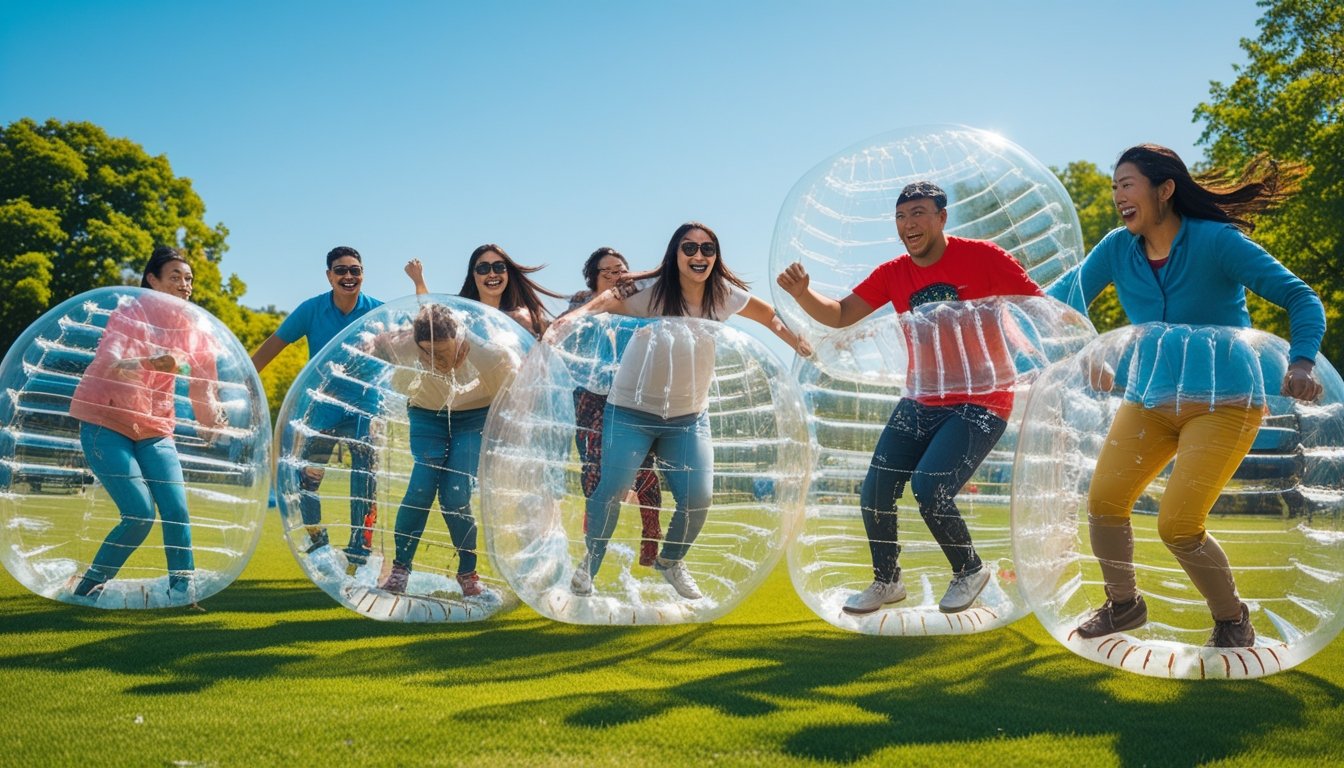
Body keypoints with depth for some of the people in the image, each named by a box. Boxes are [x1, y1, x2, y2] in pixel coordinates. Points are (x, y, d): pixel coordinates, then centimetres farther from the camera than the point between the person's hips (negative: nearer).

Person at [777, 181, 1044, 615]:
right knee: (874, 493, 1)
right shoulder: (893, 274, 3)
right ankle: (886, 582, 27)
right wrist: (802, 293, -16)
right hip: (921, 403, 6)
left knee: (928, 489, -21)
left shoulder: (981, 257, -11)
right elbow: (839, 316, 2)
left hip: (981, 404, -5)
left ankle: (969, 571, 9)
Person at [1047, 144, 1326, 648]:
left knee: (1177, 524, -15)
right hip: (1151, 397, 5)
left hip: (1224, 402, -5)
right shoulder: (1118, 249, -4)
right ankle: (1123, 605, 22)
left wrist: (1301, 364, -32)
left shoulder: (1217, 242, -17)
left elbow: (1300, 298, -16)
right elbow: (1064, 300, -4)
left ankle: (1233, 621, 13)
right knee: (1104, 499, -4)